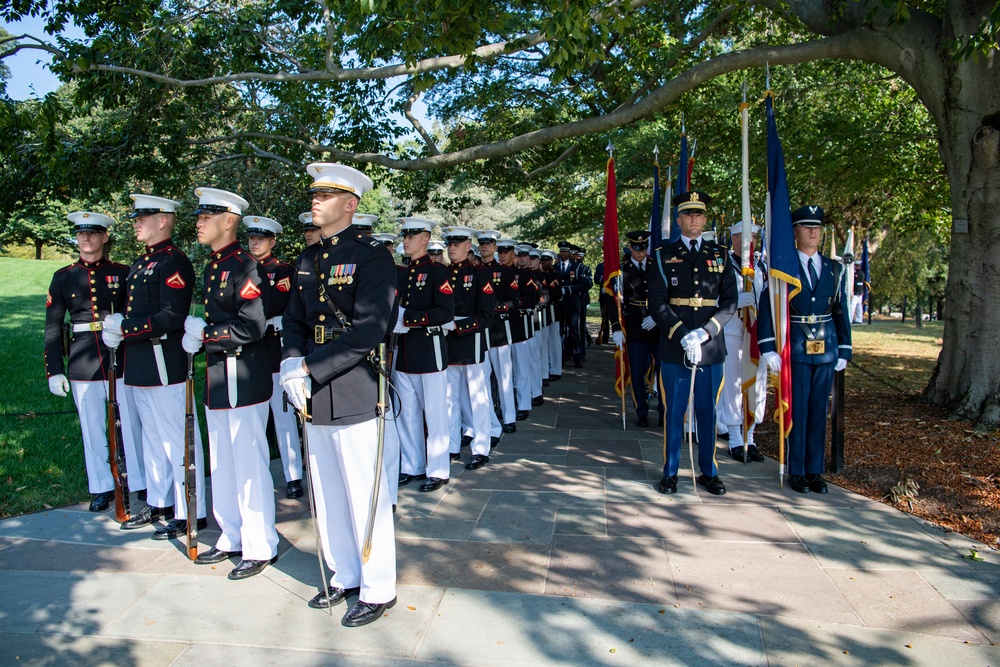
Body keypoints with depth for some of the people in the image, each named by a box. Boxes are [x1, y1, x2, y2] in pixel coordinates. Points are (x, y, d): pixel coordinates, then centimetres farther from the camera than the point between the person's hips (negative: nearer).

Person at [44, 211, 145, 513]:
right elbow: (53, 327, 5)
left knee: (131, 425, 4)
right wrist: (54, 371, 0)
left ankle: (142, 483, 17)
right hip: (83, 364, 2)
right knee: (92, 429, 10)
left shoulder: (122, 273, 1)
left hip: (122, 360, -1)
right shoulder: (63, 277, 5)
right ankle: (102, 487, 23)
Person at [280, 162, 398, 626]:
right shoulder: (307, 260, 13)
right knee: (328, 496, 17)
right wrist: (291, 364, -6)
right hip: (313, 396, 7)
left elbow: (369, 330, -19)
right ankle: (345, 576, 34)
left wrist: (310, 368, -18)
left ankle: (377, 590, 19)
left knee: (364, 497, 3)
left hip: (354, 393, -7)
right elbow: (294, 320, 15)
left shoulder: (372, 256, -10)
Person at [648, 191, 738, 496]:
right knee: (674, 412, 6)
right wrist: (683, 336, -16)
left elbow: (730, 301, 2)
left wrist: (705, 332, -13)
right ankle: (670, 472, 19)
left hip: (711, 347, 2)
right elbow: (657, 303, -4)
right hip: (674, 348, -2)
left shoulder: (720, 255, 9)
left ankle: (708, 472, 24)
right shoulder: (663, 256, 4)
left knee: (707, 412, 10)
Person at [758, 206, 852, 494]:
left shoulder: (835, 269, 9)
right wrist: (768, 348, -16)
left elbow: (842, 311, 11)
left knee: (819, 410, 8)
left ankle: (815, 470, 18)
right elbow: (766, 308, -8)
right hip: (795, 348, -3)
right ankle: (796, 471, 12)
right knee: (797, 410, 1)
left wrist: (844, 349, 8)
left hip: (826, 349, 4)